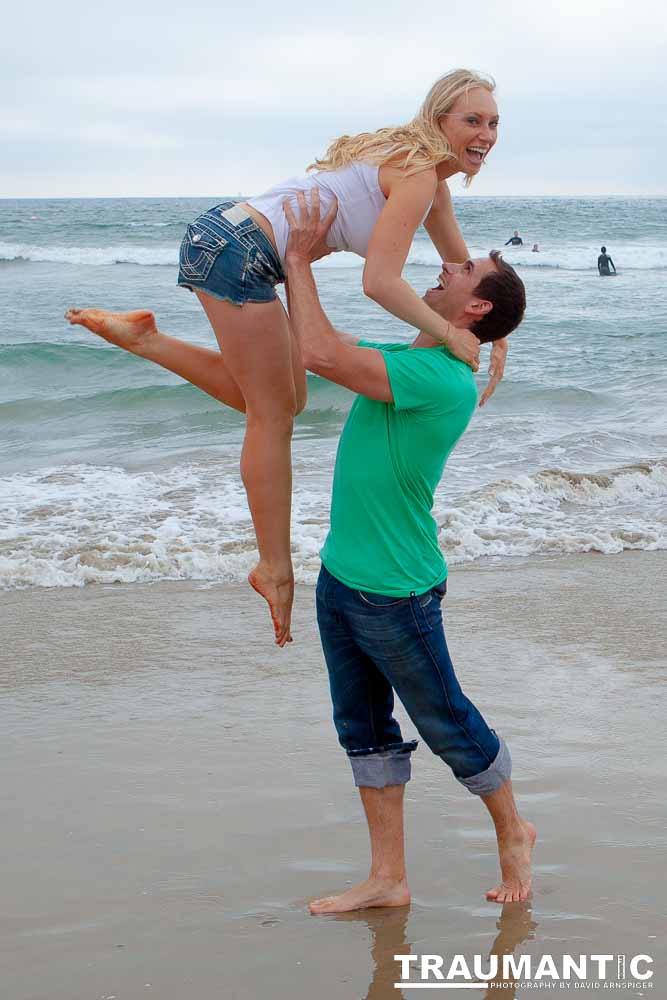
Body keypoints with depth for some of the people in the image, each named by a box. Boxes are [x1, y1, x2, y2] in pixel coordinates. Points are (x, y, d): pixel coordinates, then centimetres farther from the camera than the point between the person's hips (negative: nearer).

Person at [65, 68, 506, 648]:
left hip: (225, 240, 10)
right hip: (236, 251, -10)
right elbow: (380, 283, -25)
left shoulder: (430, 174, 15)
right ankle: (276, 570, 11)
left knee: (285, 401, 20)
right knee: (272, 418, 0)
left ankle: (138, 337, 17)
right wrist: (449, 333, -18)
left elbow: (462, 266, 27)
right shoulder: (417, 172, -16)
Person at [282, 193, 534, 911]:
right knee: (364, 730, 13)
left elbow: (319, 355, -31)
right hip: (340, 577, 9)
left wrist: (299, 260, -20)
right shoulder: (401, 360, 6)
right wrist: (295, 265, 13)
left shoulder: (445, 380, -24)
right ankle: (387, 880, 23)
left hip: (396, 595, -9)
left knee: (448, 725, 9)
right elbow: (318, 348, 21)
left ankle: (512, 834, 32)